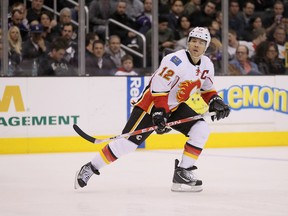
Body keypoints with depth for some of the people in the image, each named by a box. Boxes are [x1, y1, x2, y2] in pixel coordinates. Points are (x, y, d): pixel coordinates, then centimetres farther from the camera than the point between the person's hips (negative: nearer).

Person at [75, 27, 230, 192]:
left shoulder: (207, 65, 0)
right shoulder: (175, 61, -25)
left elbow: (208, 89, 17)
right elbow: (158, 89, -26)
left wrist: (215, 101, -1)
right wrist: (160, 114, -30)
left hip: (176, 106, 8)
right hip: (152, 103, -8)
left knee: (201, 130, -11)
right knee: (128, 142, -13)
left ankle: (183, 173, -5)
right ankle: (90, 168, -2)